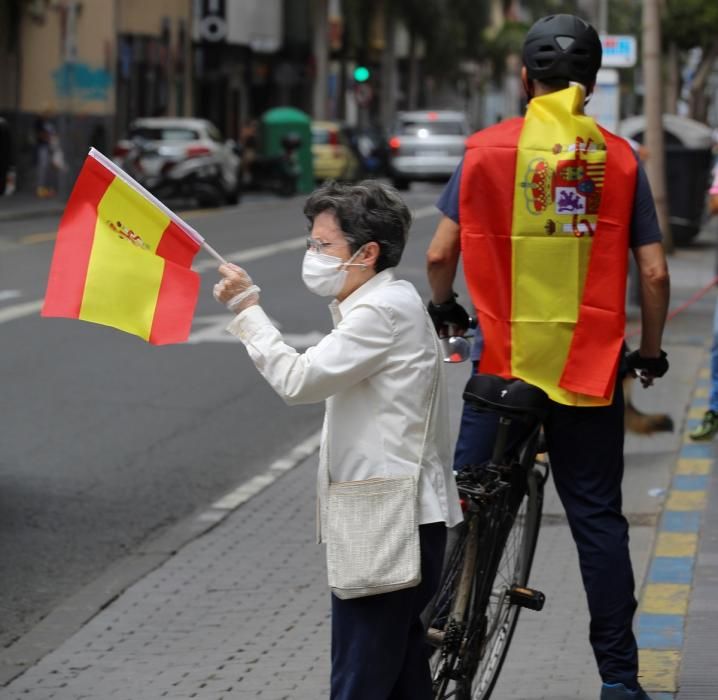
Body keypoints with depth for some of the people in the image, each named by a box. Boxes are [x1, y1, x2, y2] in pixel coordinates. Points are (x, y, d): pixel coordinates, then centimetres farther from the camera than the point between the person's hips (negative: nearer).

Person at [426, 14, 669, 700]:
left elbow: (440, 255, -2)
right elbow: (653, 272, -1)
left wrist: (442, 308, 19)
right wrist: (650, 353, 14)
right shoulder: (618, 159, 1)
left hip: (504, 361, -1)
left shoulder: (488, 148, -2)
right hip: (591, 368, 1)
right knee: (598, 518, 7)